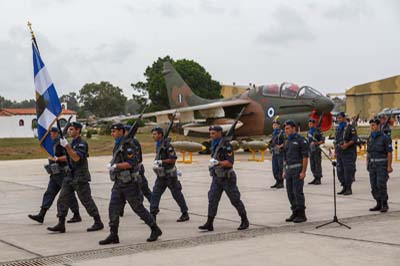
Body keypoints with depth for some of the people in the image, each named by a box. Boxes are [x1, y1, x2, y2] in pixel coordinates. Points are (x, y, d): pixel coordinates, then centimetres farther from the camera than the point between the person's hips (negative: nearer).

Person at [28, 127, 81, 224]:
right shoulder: (54, 144, 15)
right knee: (49, 193, 3)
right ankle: (41, 215, 0)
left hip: (62, 174, -9)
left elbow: (69, 156, -23)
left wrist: (56, 159, -23)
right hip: (55, 175, 9)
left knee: (69, 194, -2)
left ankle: (77, 216, 7)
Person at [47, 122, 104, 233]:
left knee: (87, 200, -3)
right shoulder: (73, 142, 15)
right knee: (62, 199, 2)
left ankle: (98, 223, 7)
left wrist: (66, 146, -30)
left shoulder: (82, 143, -13)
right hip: (70, 176, 9)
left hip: (80, 177, -9)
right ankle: (61, 225, 4)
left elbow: (76, 158, -26)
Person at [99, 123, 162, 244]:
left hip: (130, 183, -8)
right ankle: (113, 235, 2)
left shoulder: (128, 145, -14)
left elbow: (130, 163, -22)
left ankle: (155, 230, 13)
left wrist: (115, 166, -22)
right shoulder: (117, 146, 15)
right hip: (119, 183, 8)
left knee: (138, 208, 0)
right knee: (113, 208, 0)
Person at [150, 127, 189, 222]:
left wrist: (161, 162, -21)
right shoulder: (158, 145, 11)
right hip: (161, 175, 8)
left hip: (169, 174, -8)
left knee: (177, 194, 1)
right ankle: (152, 215, -2)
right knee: (155, 193, -1)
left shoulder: (167, 145, -16)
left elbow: (173, 159, -20)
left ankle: (185, 214, 12)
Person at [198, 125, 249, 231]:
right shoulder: (214, 145, 10)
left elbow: (230, 163, -22)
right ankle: (209, 224, -4)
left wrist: (218, 163, -32)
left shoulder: (226, 145, -16)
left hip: (227, 178, -7)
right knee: (212, 200, -3)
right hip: (216, 178, 7)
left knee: (235, 200, 3)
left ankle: (245, 221, 18)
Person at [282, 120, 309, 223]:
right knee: (290, 192, 7)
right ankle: (295, 213, 15)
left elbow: (305, 156, -12)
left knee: (297, 192, -9)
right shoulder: (288, 141, 17)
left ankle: (302, 215, -2)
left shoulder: (301, 139, -8)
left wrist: (303, 172, -17)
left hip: (298, 169, -8)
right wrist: (284, 171, 16)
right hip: (289, 169, 8)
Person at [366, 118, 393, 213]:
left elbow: (389, 153, -12)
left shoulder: (385, 137, -10)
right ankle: (379, 204, 12)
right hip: (373, 165, 6)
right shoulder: (370, 138, 9)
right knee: (374, 185, 4)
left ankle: (385, 205, -1)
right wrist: (367, 164, 10)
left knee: (381, 185, -12)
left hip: (382, 164, -6)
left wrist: (389, 166, -16)